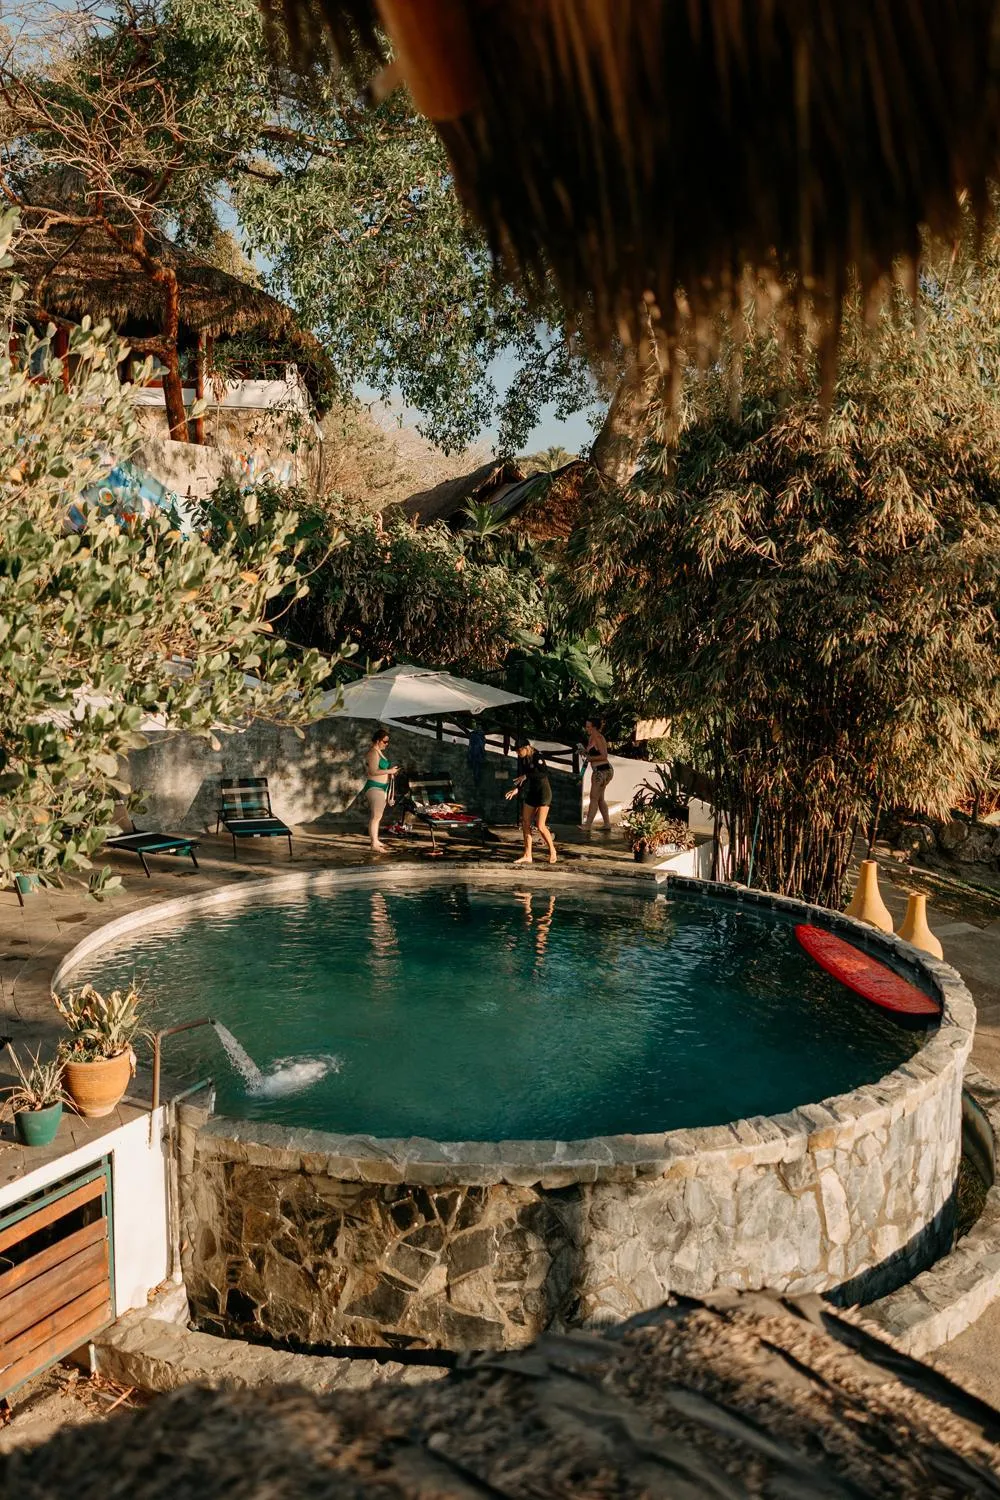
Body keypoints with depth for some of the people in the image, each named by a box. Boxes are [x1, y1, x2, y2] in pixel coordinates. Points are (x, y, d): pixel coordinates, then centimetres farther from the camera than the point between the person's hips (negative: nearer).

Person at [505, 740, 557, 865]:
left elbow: (544, 773, -32)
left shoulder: (537, 757, -17)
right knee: (525, 824, 3)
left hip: (543, 793, -8)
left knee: (540, 826, -10)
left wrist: (526, 776, -33)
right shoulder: (521, 759, 6)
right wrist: (517, 789, -1)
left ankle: (552, 851, 10)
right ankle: (527, 856, 9)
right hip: (531, 793, 8)